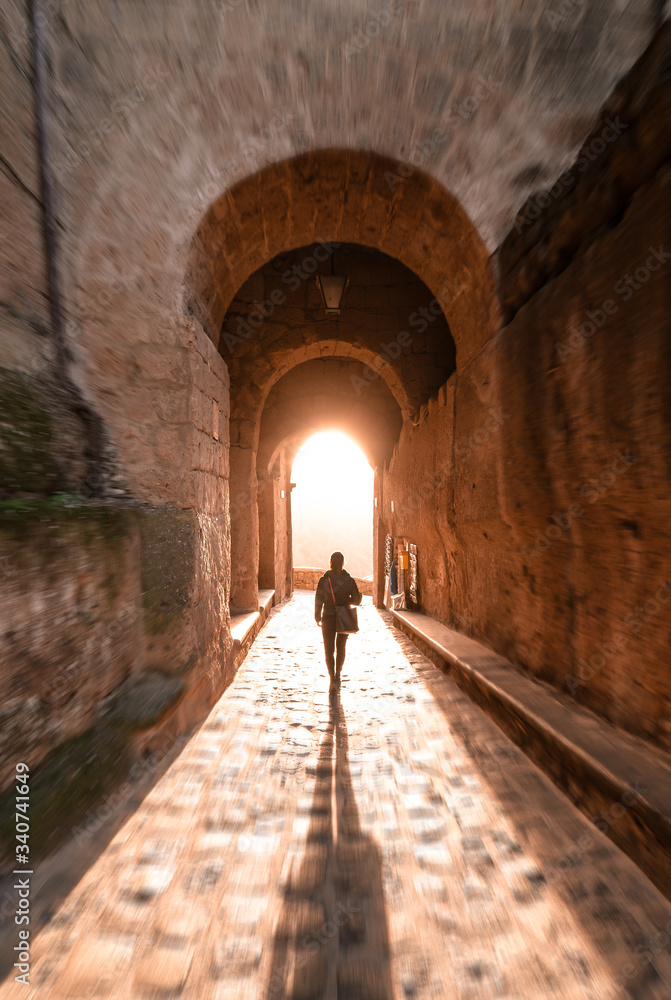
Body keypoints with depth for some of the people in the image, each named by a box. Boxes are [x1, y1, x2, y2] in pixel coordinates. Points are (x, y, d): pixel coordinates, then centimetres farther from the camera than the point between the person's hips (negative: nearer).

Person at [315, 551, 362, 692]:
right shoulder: (349, 580, -7)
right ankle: (337, 676, 34)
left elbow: (318, 600, -11)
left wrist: (317, 617, 3)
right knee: (341, 647, 23)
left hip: (328, 618, -2)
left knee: (328, 650, 10)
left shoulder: (324, 580, -12)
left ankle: (333, 679, -1)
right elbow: (357, 600, -3)